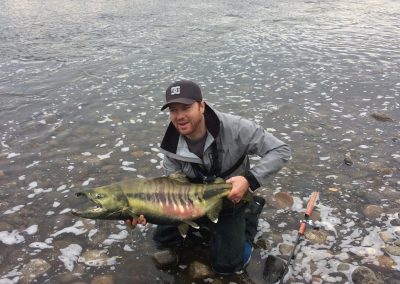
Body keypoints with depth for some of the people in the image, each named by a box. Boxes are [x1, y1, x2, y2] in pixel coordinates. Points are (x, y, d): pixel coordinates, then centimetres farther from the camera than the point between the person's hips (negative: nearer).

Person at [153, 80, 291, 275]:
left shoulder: (234, 128, -32)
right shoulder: (171, 147, -19)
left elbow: (281, 151, -28)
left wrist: (250, 180, -40)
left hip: (231, 202, -3)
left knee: (226, 266, -3)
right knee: (162, 240, 8)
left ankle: (250, 213, 19)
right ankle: (205, 224, 28)